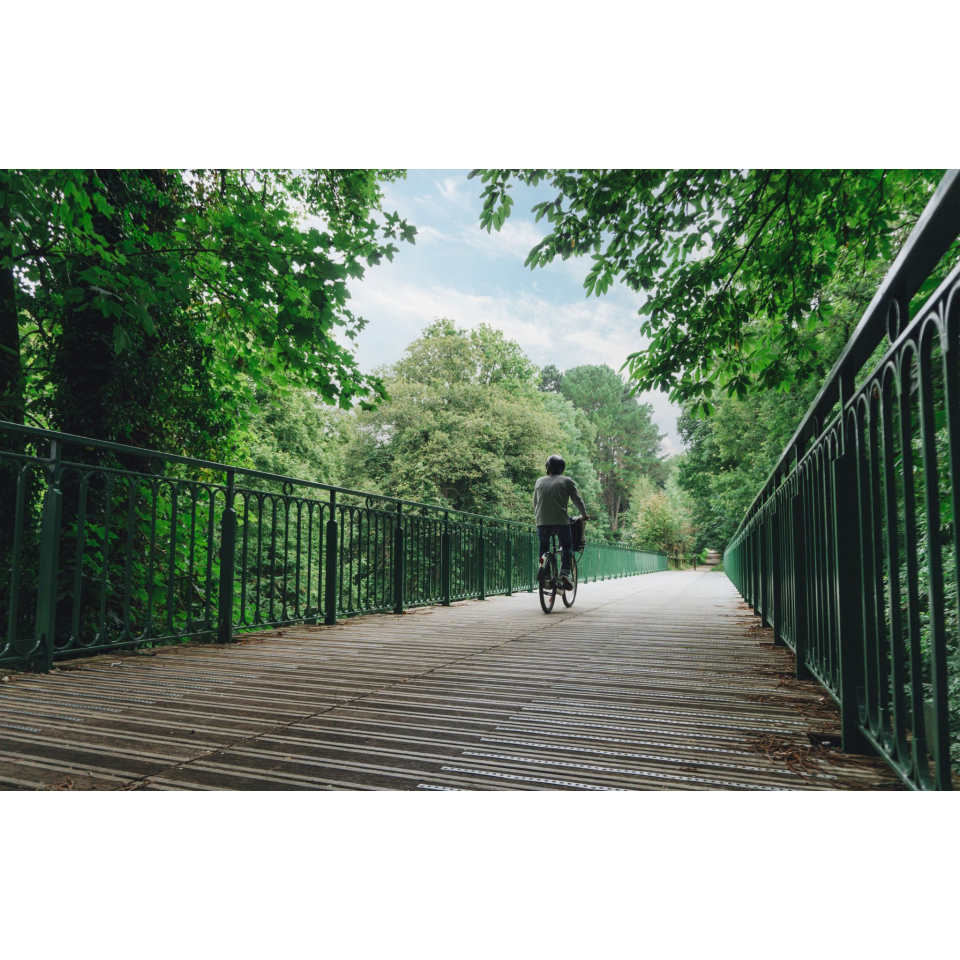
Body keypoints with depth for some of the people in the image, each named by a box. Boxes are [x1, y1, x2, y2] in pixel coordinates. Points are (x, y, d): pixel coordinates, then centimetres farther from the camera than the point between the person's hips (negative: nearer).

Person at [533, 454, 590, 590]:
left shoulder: (539, 482, 14)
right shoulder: (567, 481, 6)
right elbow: (577, 500, 10)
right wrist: (584, 515, 26)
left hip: (542, 522, 2)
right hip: (561, 521, -2)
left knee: (543, 546, 24)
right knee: (567, 546, 17)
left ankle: (543, 566, 1)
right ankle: (565, 572, -3)